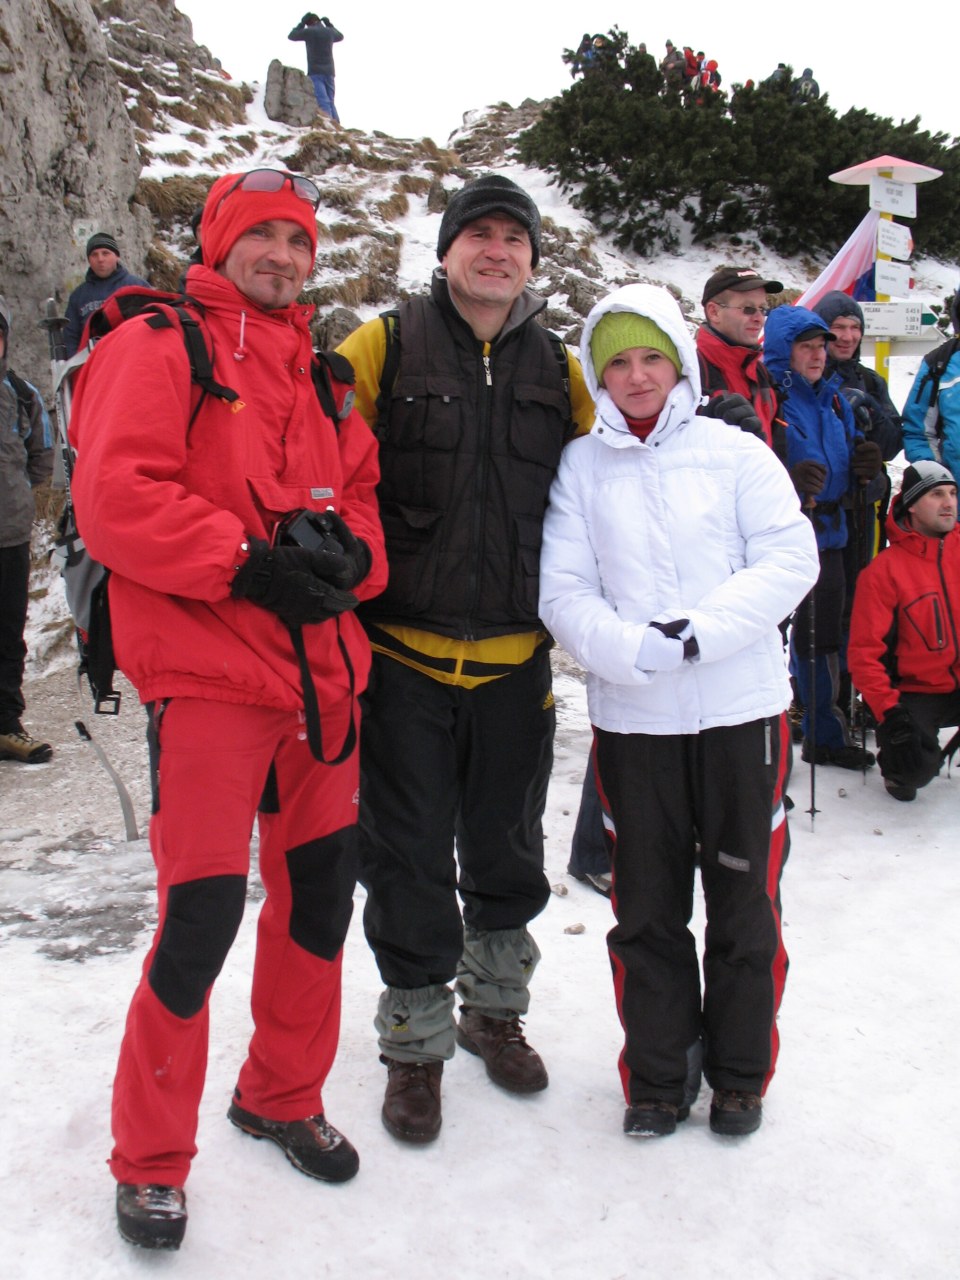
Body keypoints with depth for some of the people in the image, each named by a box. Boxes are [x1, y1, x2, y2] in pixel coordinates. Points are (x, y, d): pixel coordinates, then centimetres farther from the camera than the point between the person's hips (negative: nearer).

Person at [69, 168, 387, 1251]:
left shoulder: (319, 370, 19)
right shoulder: (159, 347, -1)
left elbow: (359, 490, 19)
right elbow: (115, 495, -13)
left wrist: (347, 548, -3)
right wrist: (247, 564, -19)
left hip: (319, 671, 7)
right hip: (206, 680, -7)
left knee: (320, 894, 14)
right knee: (203, 911, -7)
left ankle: (282, 1096, 37)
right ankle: (150, 1159, 16)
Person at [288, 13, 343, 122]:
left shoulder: (309, 32, -2)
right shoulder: (329, 31, 10)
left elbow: (291, 36, 13)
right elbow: (340, 36, 34)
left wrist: (302, 23, 19)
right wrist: (329, 24, 36)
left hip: (315, 72, -5)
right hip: (329, 72, 5)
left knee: (323, 102, -15)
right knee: (330, 102, 10)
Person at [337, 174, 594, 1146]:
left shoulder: (559, 369, 9)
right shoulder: (385, 347, 0)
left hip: (514, 659, 3)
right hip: (402, 652, -2)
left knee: (507, 849, 16)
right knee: (408, 856, 6)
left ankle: (495, 1005, 39)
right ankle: (417, 1038, 25)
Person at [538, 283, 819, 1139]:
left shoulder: (736, 453, 3)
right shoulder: (581, 466, 4)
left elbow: (791, 560, -5)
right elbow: (564, 593, -3)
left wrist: (702, 630, -19)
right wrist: (634, 649, -20)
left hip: (740, 710, 0)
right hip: (631, 717, 1)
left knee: (744, 903, 10)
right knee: (647, 909, 10)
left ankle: (740, 1074, 30)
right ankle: (657, 1077, 28)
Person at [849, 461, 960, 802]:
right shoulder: (886, 569, -9)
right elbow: (864, 650, -12)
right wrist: (889, 710, -21)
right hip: (914, 693, -4)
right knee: (918, 767, -25)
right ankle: (895, 766, 10)